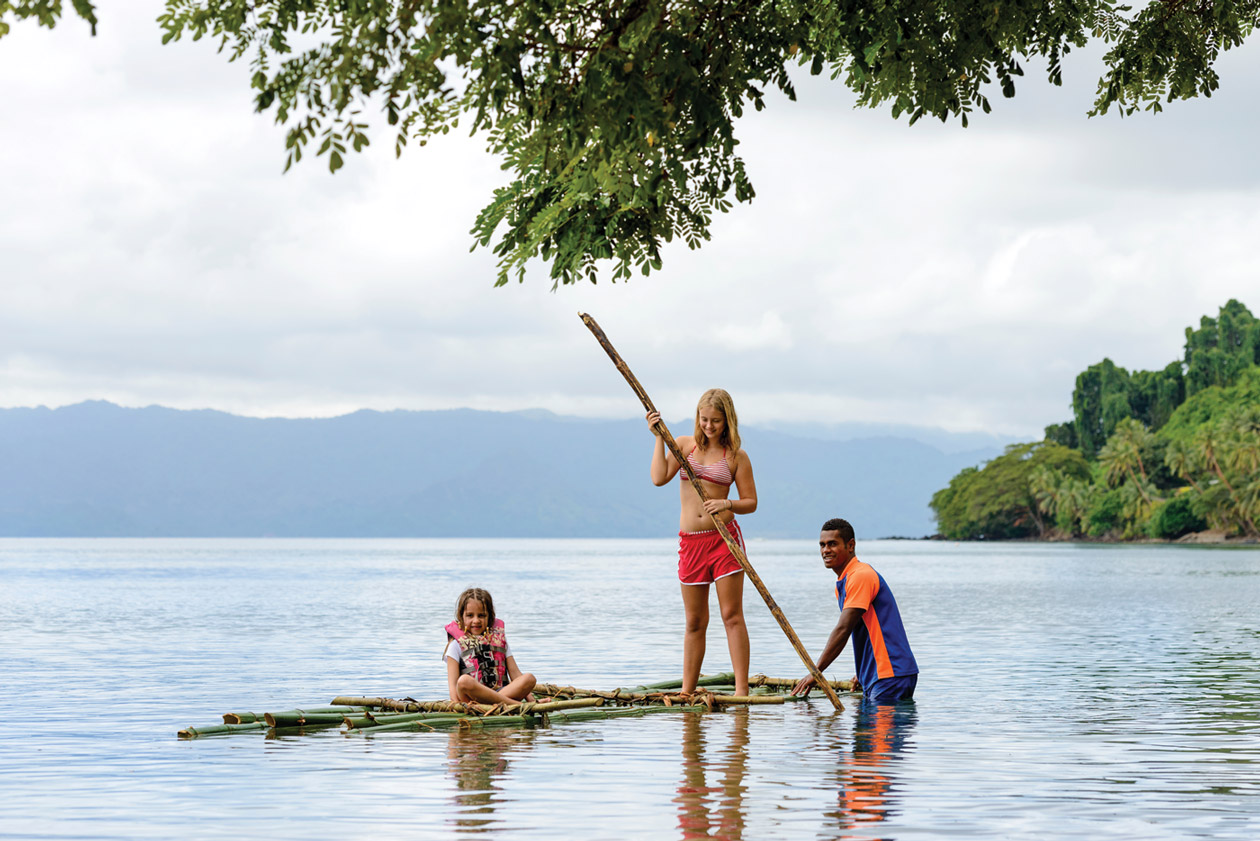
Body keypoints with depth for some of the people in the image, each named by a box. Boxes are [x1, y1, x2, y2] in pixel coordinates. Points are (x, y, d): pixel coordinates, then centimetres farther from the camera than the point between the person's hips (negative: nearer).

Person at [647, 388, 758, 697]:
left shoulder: (736, 456, 2)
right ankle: (687, 692, 13)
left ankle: (741, 689, -7)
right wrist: (659, 438, -4)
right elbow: (659, 478, -3)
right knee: (695, 622, 8)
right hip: (690, 542, 3)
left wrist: (728, 504, -16)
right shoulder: (685, 444, 9)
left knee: (732, 615, -6)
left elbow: (751, 502, 3)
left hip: (724, 536, -3)